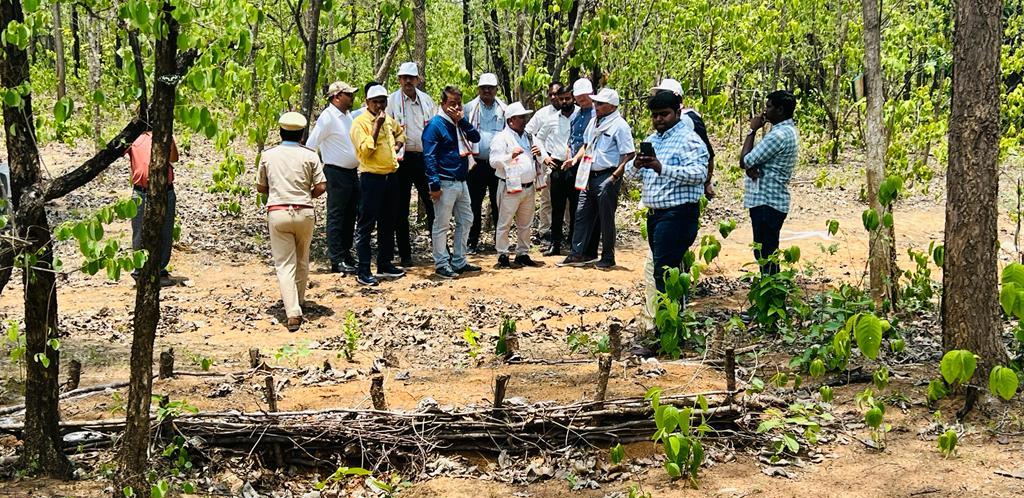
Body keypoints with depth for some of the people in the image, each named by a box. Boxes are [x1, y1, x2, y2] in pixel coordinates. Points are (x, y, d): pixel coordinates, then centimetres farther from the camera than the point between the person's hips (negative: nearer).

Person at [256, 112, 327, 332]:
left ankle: (293, 313, -14)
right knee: (302, 261, 20)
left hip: (277, 213, 0)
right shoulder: (310, 155, 0)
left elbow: (260, 187, 10)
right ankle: (298, 301, 34)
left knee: (284, 264, -1)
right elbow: (321, 187, -5)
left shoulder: (268, 155, 4)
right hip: (304, 213, 1)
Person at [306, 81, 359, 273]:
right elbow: (311, 144, -16)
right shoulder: (328, 117, -13)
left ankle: (346, 254, 24)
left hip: (352, 172, 8)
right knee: (336, 217, -3)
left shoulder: (349, 116, 12)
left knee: (350, 216, 14)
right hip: (336, 173, -8)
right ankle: (337, 260, -1)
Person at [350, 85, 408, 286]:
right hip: (371, 177, -7)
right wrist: (377, 126, -20)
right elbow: (365, 150, -20)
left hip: (390, 177, 8)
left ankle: (385, 264, 25)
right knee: (366, 225, -4)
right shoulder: (360, 122, -10)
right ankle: (363, 270, -2)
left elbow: (400, 132, 34)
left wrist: (398, 145, 14)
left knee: (388, 224, 15)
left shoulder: (389, 120, 12)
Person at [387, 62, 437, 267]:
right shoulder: (392, 101, -1)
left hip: (425, 157, 3)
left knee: (432, 204, 4)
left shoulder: (426, 100, 11)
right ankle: (405, 254, 11)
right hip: (403, 159, -3)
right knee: (401, 209, 4)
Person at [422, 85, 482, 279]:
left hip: (461, 181, 9)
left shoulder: (459, 123, 13)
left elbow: (476, 137, 2)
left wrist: (462, 120, -10)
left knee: (466, 220, 14)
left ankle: (459, 261, 23)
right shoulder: (435, 125, -10)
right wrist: (434, 184, -20)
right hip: (445, 183, -9)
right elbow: (429, 156, -15)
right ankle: (441, 264, 6)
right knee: (441, 225, -1)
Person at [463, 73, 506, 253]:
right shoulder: (470, 108, 6)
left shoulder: (503, 110, 8)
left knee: (498, 204, 4)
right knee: (474, 204, 3)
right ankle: (473, 242, 10)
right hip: (476, 163, 0)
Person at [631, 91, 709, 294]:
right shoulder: (652, 140, 18)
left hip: (677, 214, -9)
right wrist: (637, 166, -6)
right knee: (667, 268, 14)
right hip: (654, 213, 9)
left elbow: (699, 173, -23)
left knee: (664, 270, -13)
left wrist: (662, 168, -30)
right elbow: (635, 175, 19)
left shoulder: (689, 139, -8)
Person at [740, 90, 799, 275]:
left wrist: (752, 130, -5)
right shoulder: (788, 130, 15)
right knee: (763, 251, 16)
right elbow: (749, 161, 12)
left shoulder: (779, 135, -20)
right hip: (768, 200, 11)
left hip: (767, 202, -11)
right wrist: (751, 167, -11)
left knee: (765, 253, -7)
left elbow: (745, 161, -15)